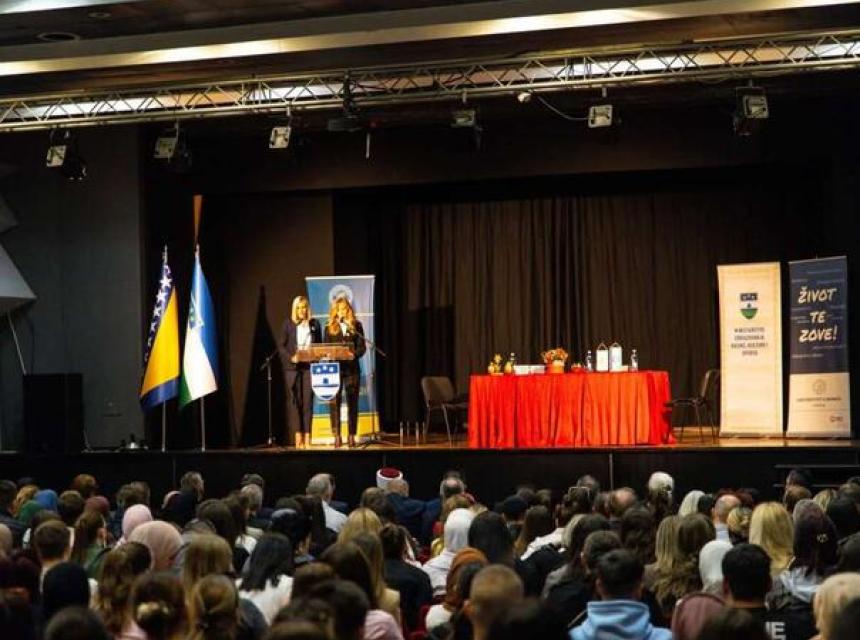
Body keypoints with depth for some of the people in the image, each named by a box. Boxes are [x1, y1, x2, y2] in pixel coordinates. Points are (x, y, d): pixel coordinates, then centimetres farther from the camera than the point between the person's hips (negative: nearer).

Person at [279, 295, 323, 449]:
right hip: (292, 367, -1)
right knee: (294, 400, -3)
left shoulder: (314, 323, 9)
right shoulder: (288, 324, 4)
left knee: (308, 400, 0)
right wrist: (291, 357, -13)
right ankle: (298, 436, -3)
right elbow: (281, 345, 2)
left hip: (310, 366, 1)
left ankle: (307, 436, 2)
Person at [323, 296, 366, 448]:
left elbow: (362, 347, 4)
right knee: (334, 402, -6)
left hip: (352, 368, 0)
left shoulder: (356, 326, 8)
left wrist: (354, 354, -15)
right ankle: (337, 437, -4)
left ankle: (352, 436, 6)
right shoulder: (330, 328, 9)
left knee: (352, 402, 2)